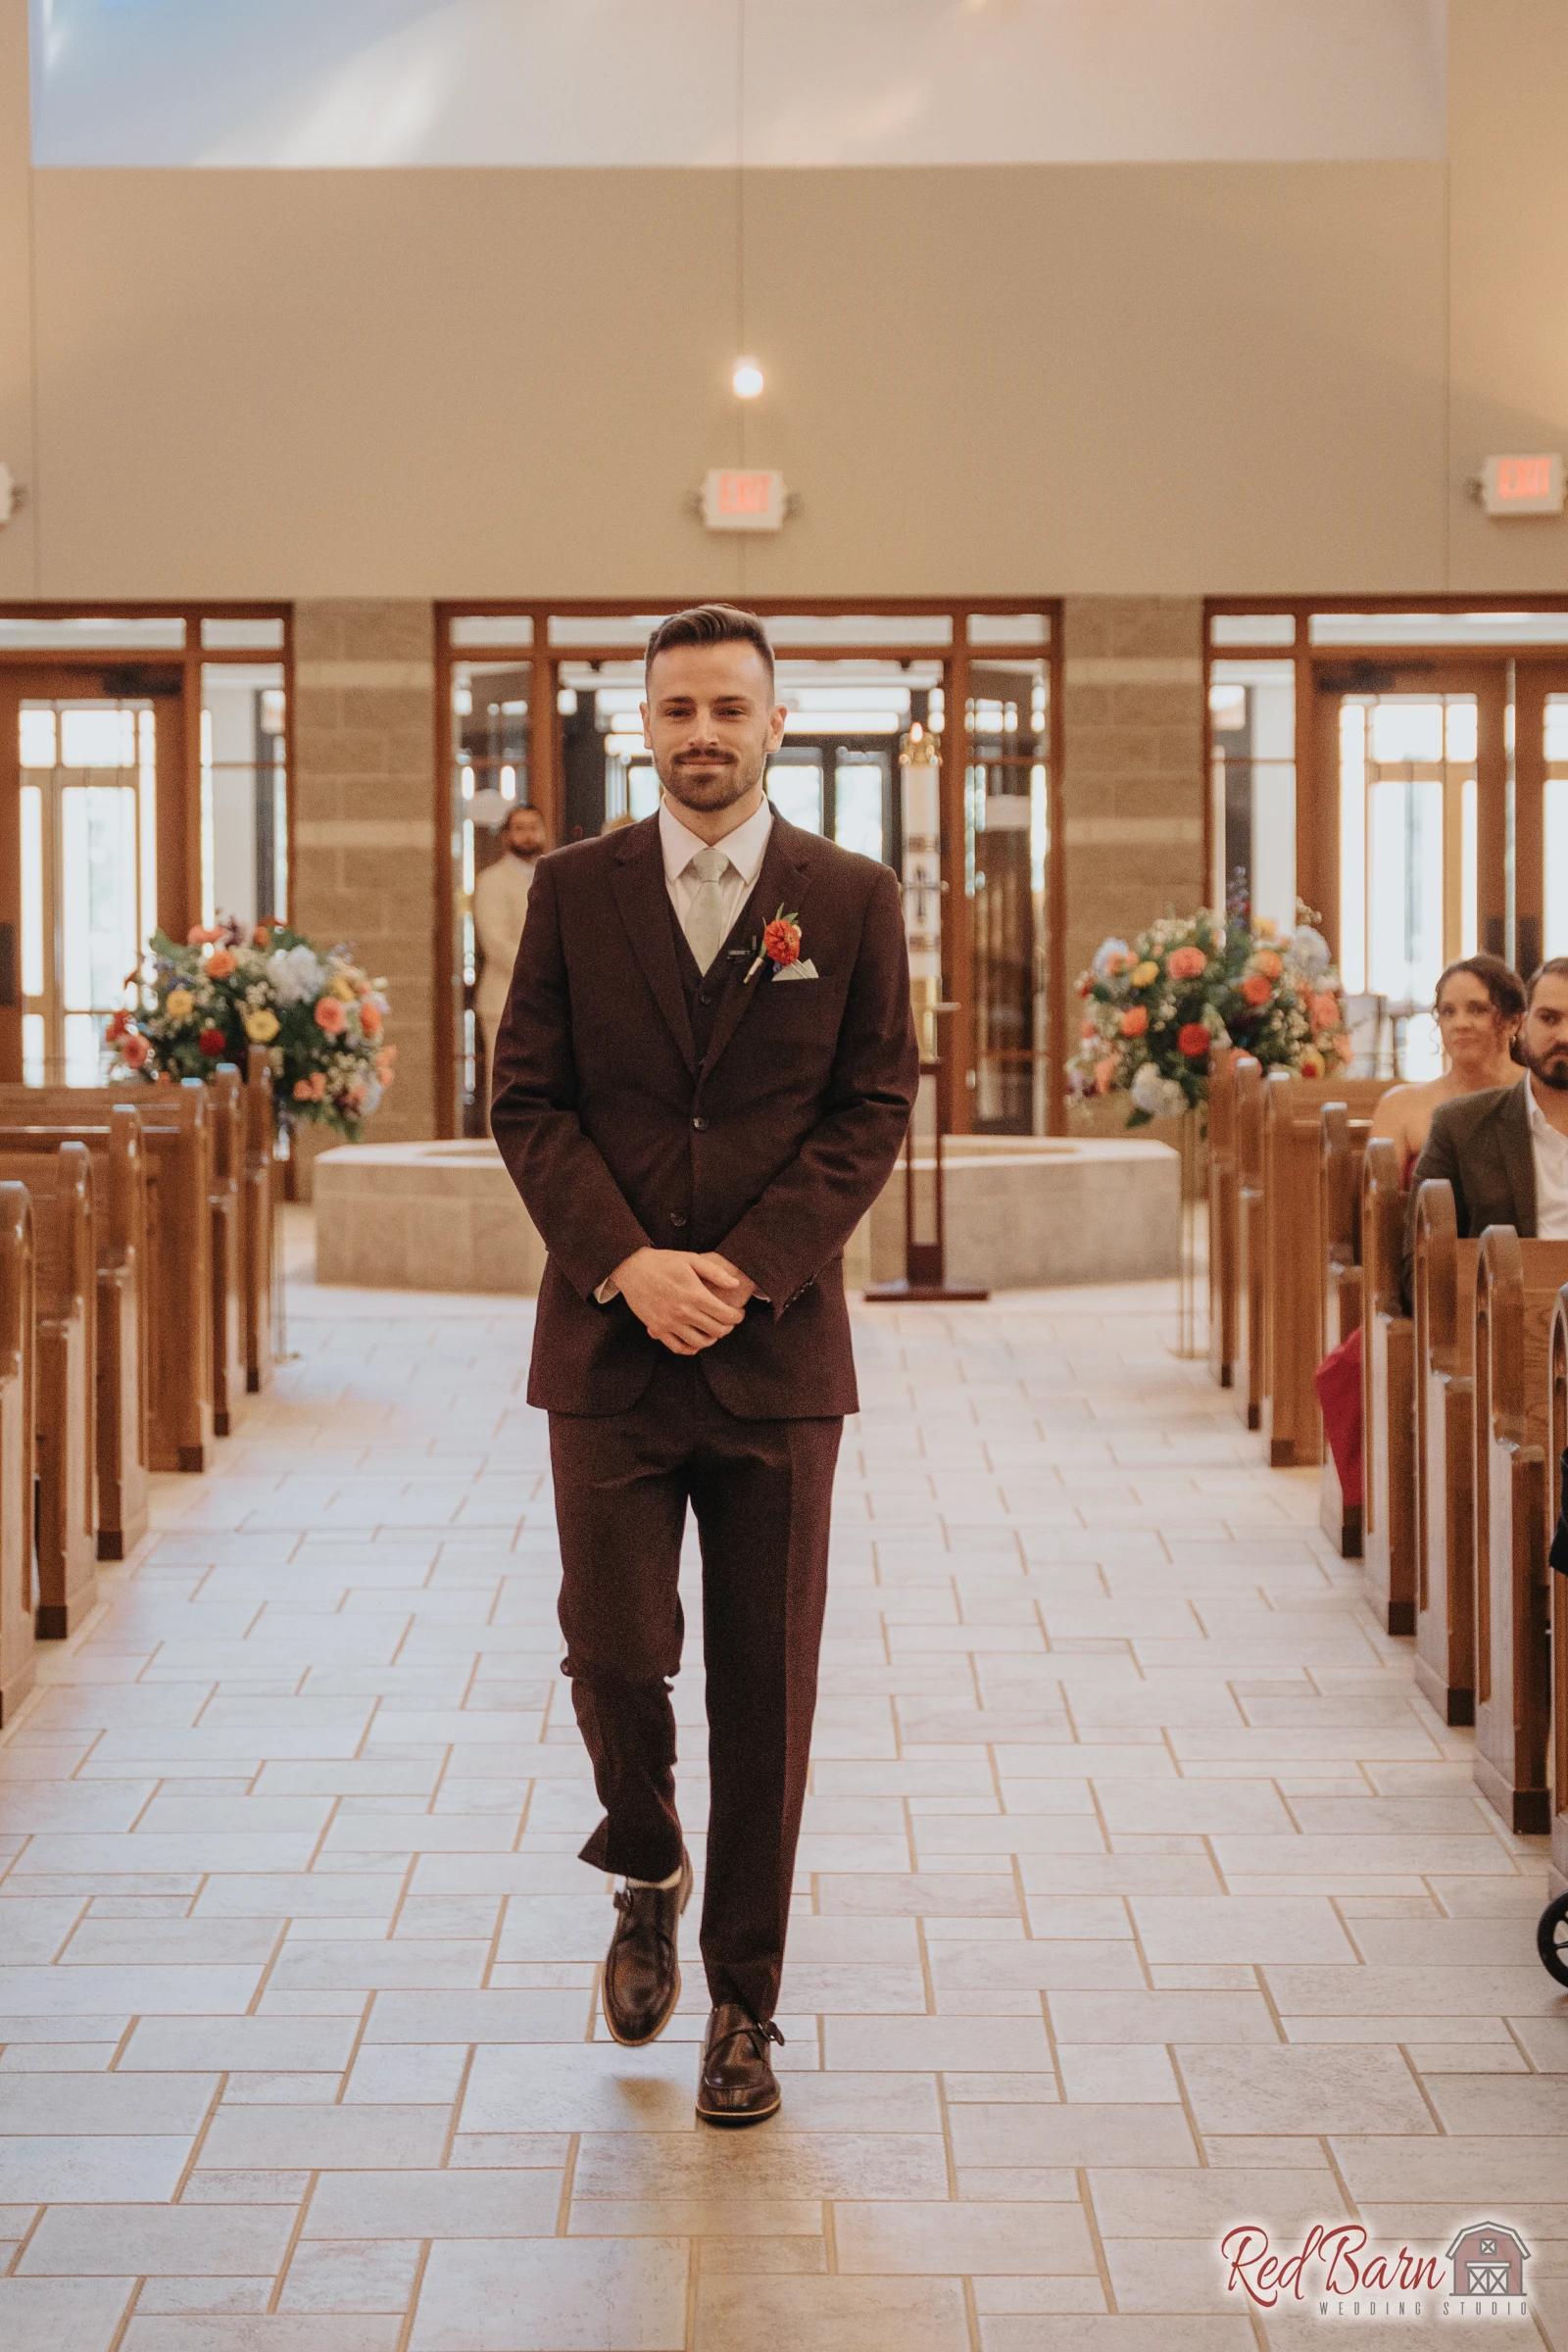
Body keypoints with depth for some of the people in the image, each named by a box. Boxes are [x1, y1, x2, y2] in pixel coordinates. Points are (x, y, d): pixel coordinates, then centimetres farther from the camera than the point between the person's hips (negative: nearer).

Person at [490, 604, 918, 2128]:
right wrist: (624, 1262, -12)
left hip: (777, 1344, 0)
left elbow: (874, 1107, 1)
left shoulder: (852, 900, 4)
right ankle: (646, 1873, 29)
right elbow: (527, 1100, 2)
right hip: (607, 1335, 0)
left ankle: (742, 2002, 15)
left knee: (766, 1687, 3)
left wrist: (749, 1270, -11)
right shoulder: (573, 891, 5)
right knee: (614, 1651, -3)